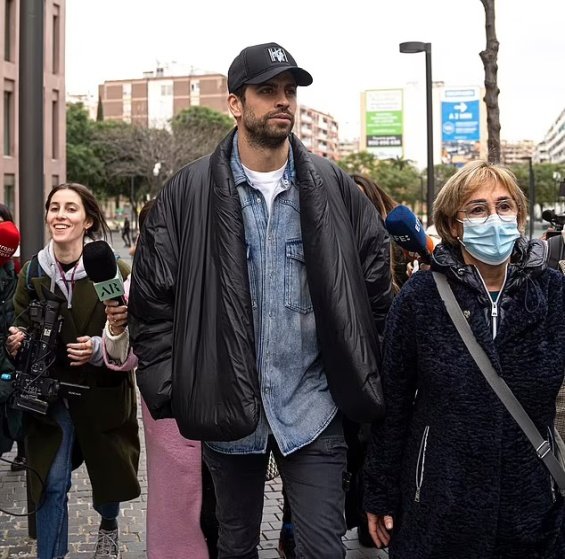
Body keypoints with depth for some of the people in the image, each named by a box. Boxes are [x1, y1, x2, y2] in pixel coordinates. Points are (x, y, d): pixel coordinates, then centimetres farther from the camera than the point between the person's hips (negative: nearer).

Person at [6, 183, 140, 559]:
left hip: (103, 394, -1)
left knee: (108, 469, 16)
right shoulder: (33, 271, -1)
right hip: (51, 394, 2)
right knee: (53, 483, -3)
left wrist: (100, 348, -27)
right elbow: (22, 327, 12)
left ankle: (109, 527, 49)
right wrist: (17, 342, -9)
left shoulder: (113, 270, -13)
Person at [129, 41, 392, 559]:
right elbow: (152, 298, 1)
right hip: (227, 407, 1)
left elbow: (375, 284, 6)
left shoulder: (332, 187, 0)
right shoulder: (190, 191, -3)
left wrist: (362, 375, 2)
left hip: (312, 408, 0)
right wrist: (170, 388, -3)